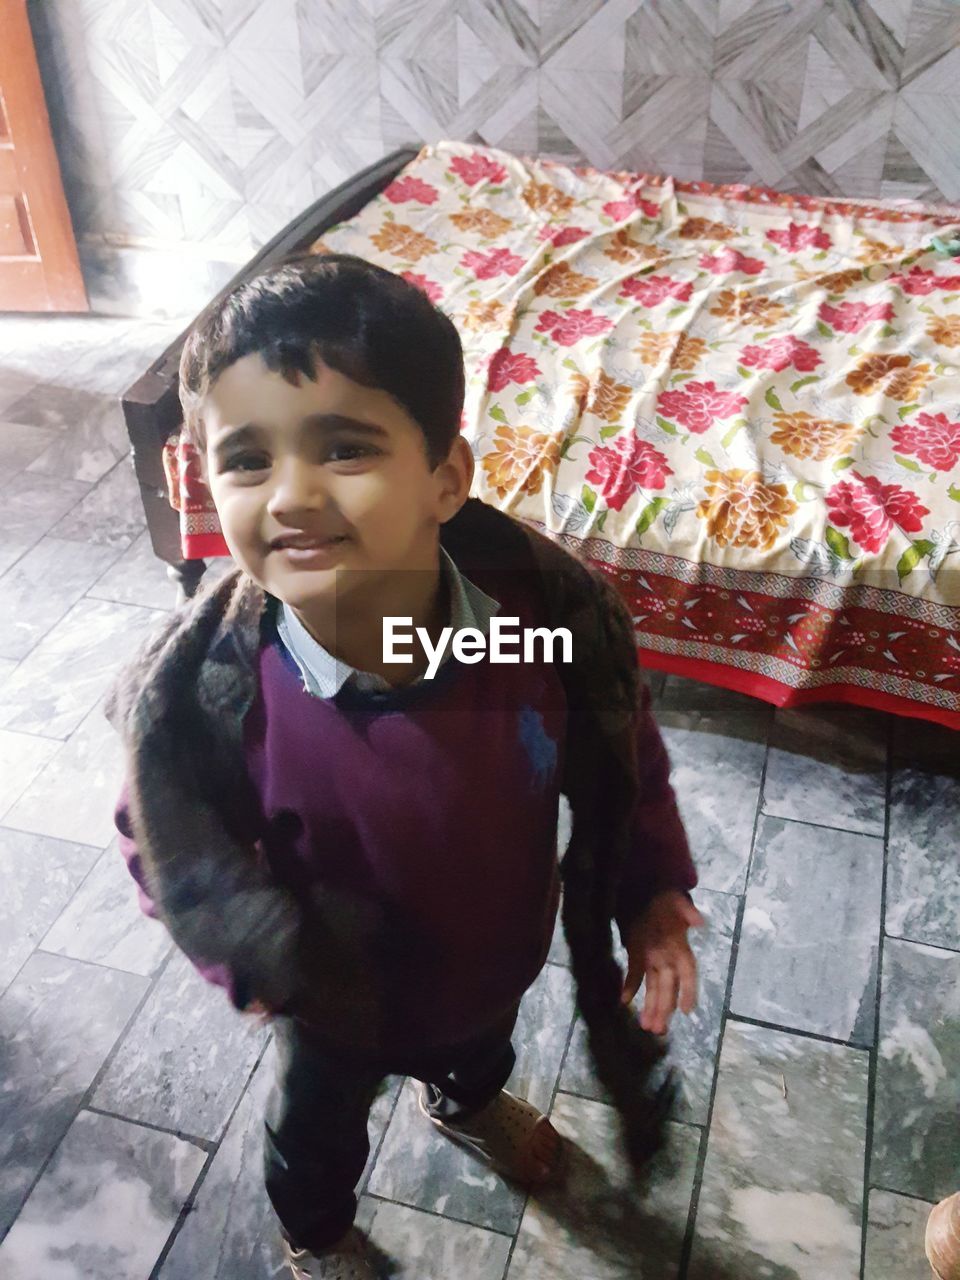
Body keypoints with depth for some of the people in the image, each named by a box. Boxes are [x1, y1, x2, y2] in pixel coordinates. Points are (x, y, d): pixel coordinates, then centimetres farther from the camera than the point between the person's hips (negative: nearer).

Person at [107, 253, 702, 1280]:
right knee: (319, 1120, 32)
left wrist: (650, 892, -13)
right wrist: (255, 955, -24)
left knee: (483, 1046, 38)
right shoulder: (197, 694, -37)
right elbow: (169, 847, -15)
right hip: (339, 1002, -2)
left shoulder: (554, 612, -34)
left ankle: (467, 1104, 77)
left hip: (501, 954, 3)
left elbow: (624, 763, -13)